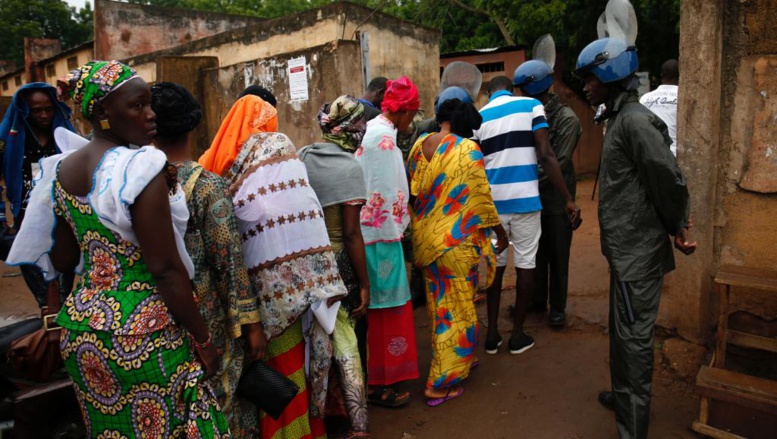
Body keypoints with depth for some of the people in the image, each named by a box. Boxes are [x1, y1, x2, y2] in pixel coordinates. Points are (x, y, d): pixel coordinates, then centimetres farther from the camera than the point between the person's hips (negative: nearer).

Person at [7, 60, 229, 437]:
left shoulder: (60, 171, 4)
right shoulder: (139, 169, -20)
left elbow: (61, 260, 11)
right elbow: (166, 269, -21)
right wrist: (203, 338, -12)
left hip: (82, 330, 8)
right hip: (142, 335, -7)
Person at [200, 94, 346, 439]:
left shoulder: (219, 158, 9)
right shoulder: (275, 145, -2)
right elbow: (299, 213, -13)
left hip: (254, 278, 5)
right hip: (285, 275, -4)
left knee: (266, 356, 17)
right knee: (290, 356, 7)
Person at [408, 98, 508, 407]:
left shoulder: (420, 145, 2)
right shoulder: (468, 150, -13)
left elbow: (412, 191, 9)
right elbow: (481, 196, -10)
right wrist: (500, 231, 3)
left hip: (424, 238, 6)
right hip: (455, 241, -6)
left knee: (439, 303, 20)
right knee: (458, 307, 5)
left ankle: (459, 360, 39)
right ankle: (440, 384, 12)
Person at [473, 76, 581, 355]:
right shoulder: (531, 106, 0)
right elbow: (546, 156, -9)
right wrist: (568, 198, -6)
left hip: (492, 202, 3)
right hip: (524, 200, -2)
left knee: (495, 265, 13)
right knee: (525, 265, 8)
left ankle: (492, 334, 17)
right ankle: (518, 334, 17)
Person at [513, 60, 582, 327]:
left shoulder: (566, 119, -13)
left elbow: (558, 163, -19)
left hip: (556, 197, -5)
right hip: (533, 196, 5)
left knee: (557, 255, 7)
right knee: (536, 252, 15)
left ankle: (558, 307, 21)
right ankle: (537, 300, 31)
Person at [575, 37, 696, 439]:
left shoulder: (634, 120, -18)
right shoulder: (619, 118, 12)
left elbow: (669, 179, -22)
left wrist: (677, 228, -8)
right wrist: (677, 226, 13)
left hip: (638, 250, -10)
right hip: (626, 246, 10)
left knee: (634, 335, 0)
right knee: (622, 329, 22)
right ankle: (624, 395, 41)